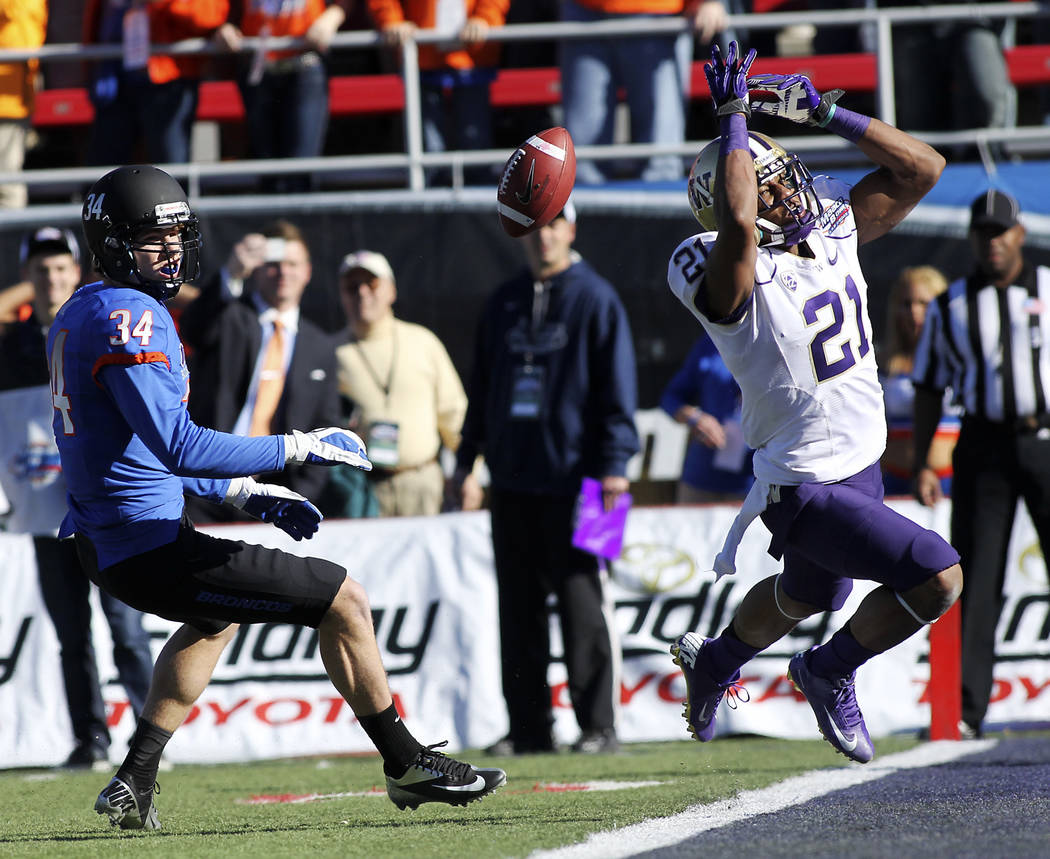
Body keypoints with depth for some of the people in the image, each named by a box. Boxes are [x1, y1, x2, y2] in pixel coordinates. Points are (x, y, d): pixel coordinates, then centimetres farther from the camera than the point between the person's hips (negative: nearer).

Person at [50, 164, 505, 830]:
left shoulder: (80, 314, 14)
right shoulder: (130, 318, -18)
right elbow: (179, 446, -27)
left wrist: (246, 493, 21)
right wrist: (298, 448, -19)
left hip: (104, 544, 10)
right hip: (150, 545, -10)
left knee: (220, 615, 39)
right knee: (344, 600, -2)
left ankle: (134, 782, 30)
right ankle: (407, 765, 9)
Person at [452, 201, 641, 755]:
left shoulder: (595, 299, -1)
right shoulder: (503, 304, 16)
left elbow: (617, 385, -4)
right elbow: (481, 389, 22)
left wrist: (614, 463, -12)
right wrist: (466, 460, 16)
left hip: (572, 478, -6)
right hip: (512, 480, 6)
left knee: (582, 606, -7)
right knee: (519, 609, 6)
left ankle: (597, 725, -4)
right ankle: (528, 726, 10)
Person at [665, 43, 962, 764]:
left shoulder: (832, 226, -3)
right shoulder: (735, 279, -25)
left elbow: (923, 168, -2)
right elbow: (737, 223, -48)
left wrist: (825, 114, -10)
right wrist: (732, 119, -39)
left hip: (862, 461, 9)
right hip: (808, 489, -9)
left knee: (806, 597, 31)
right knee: (937, 578, -18)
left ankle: (713, 662, 59)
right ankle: (830, 675, 7)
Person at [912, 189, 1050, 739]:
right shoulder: (950, 306, 10)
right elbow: (929, 387, 12)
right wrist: (921, 464, 4)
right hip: (983, 450, 1)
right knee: (976, 579, -4)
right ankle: (965, 710, -4)